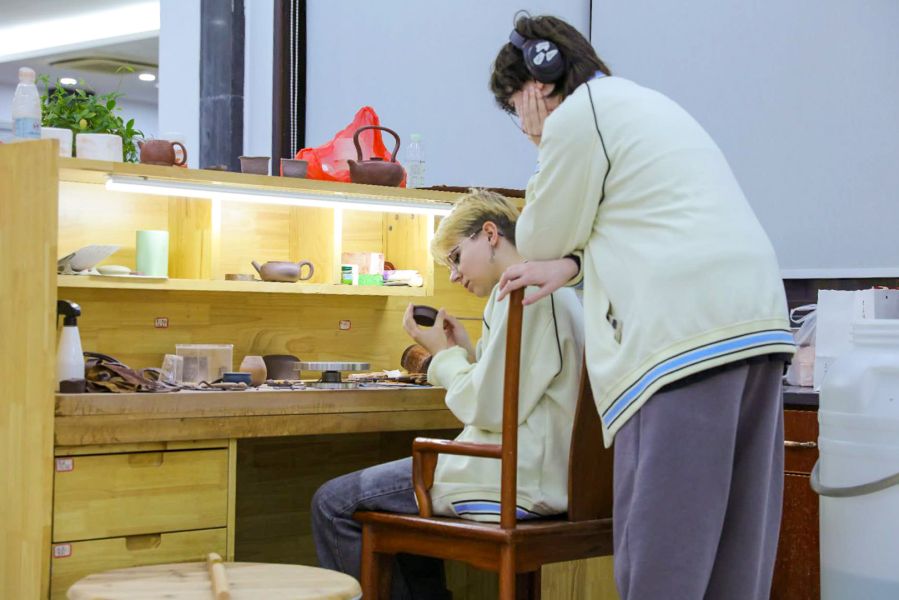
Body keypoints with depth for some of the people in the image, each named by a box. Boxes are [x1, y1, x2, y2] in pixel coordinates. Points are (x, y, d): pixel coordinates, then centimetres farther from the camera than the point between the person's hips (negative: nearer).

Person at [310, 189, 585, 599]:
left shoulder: (526, 292, -15)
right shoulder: (549, 290, 17)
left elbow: (491, 410, -20)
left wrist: (444, 354, -5)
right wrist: (466, 353, 10)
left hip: (512, 480, -11)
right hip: (540, 472, 11)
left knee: (332, 504, -4)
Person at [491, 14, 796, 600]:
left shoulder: (576, 114, 0)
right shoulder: (643, 102, 29)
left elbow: (539, 243, 8)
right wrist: (574, 262, 15)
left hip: (684, 332, -9)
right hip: (758, 323, 10)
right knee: (734, 544, 10)